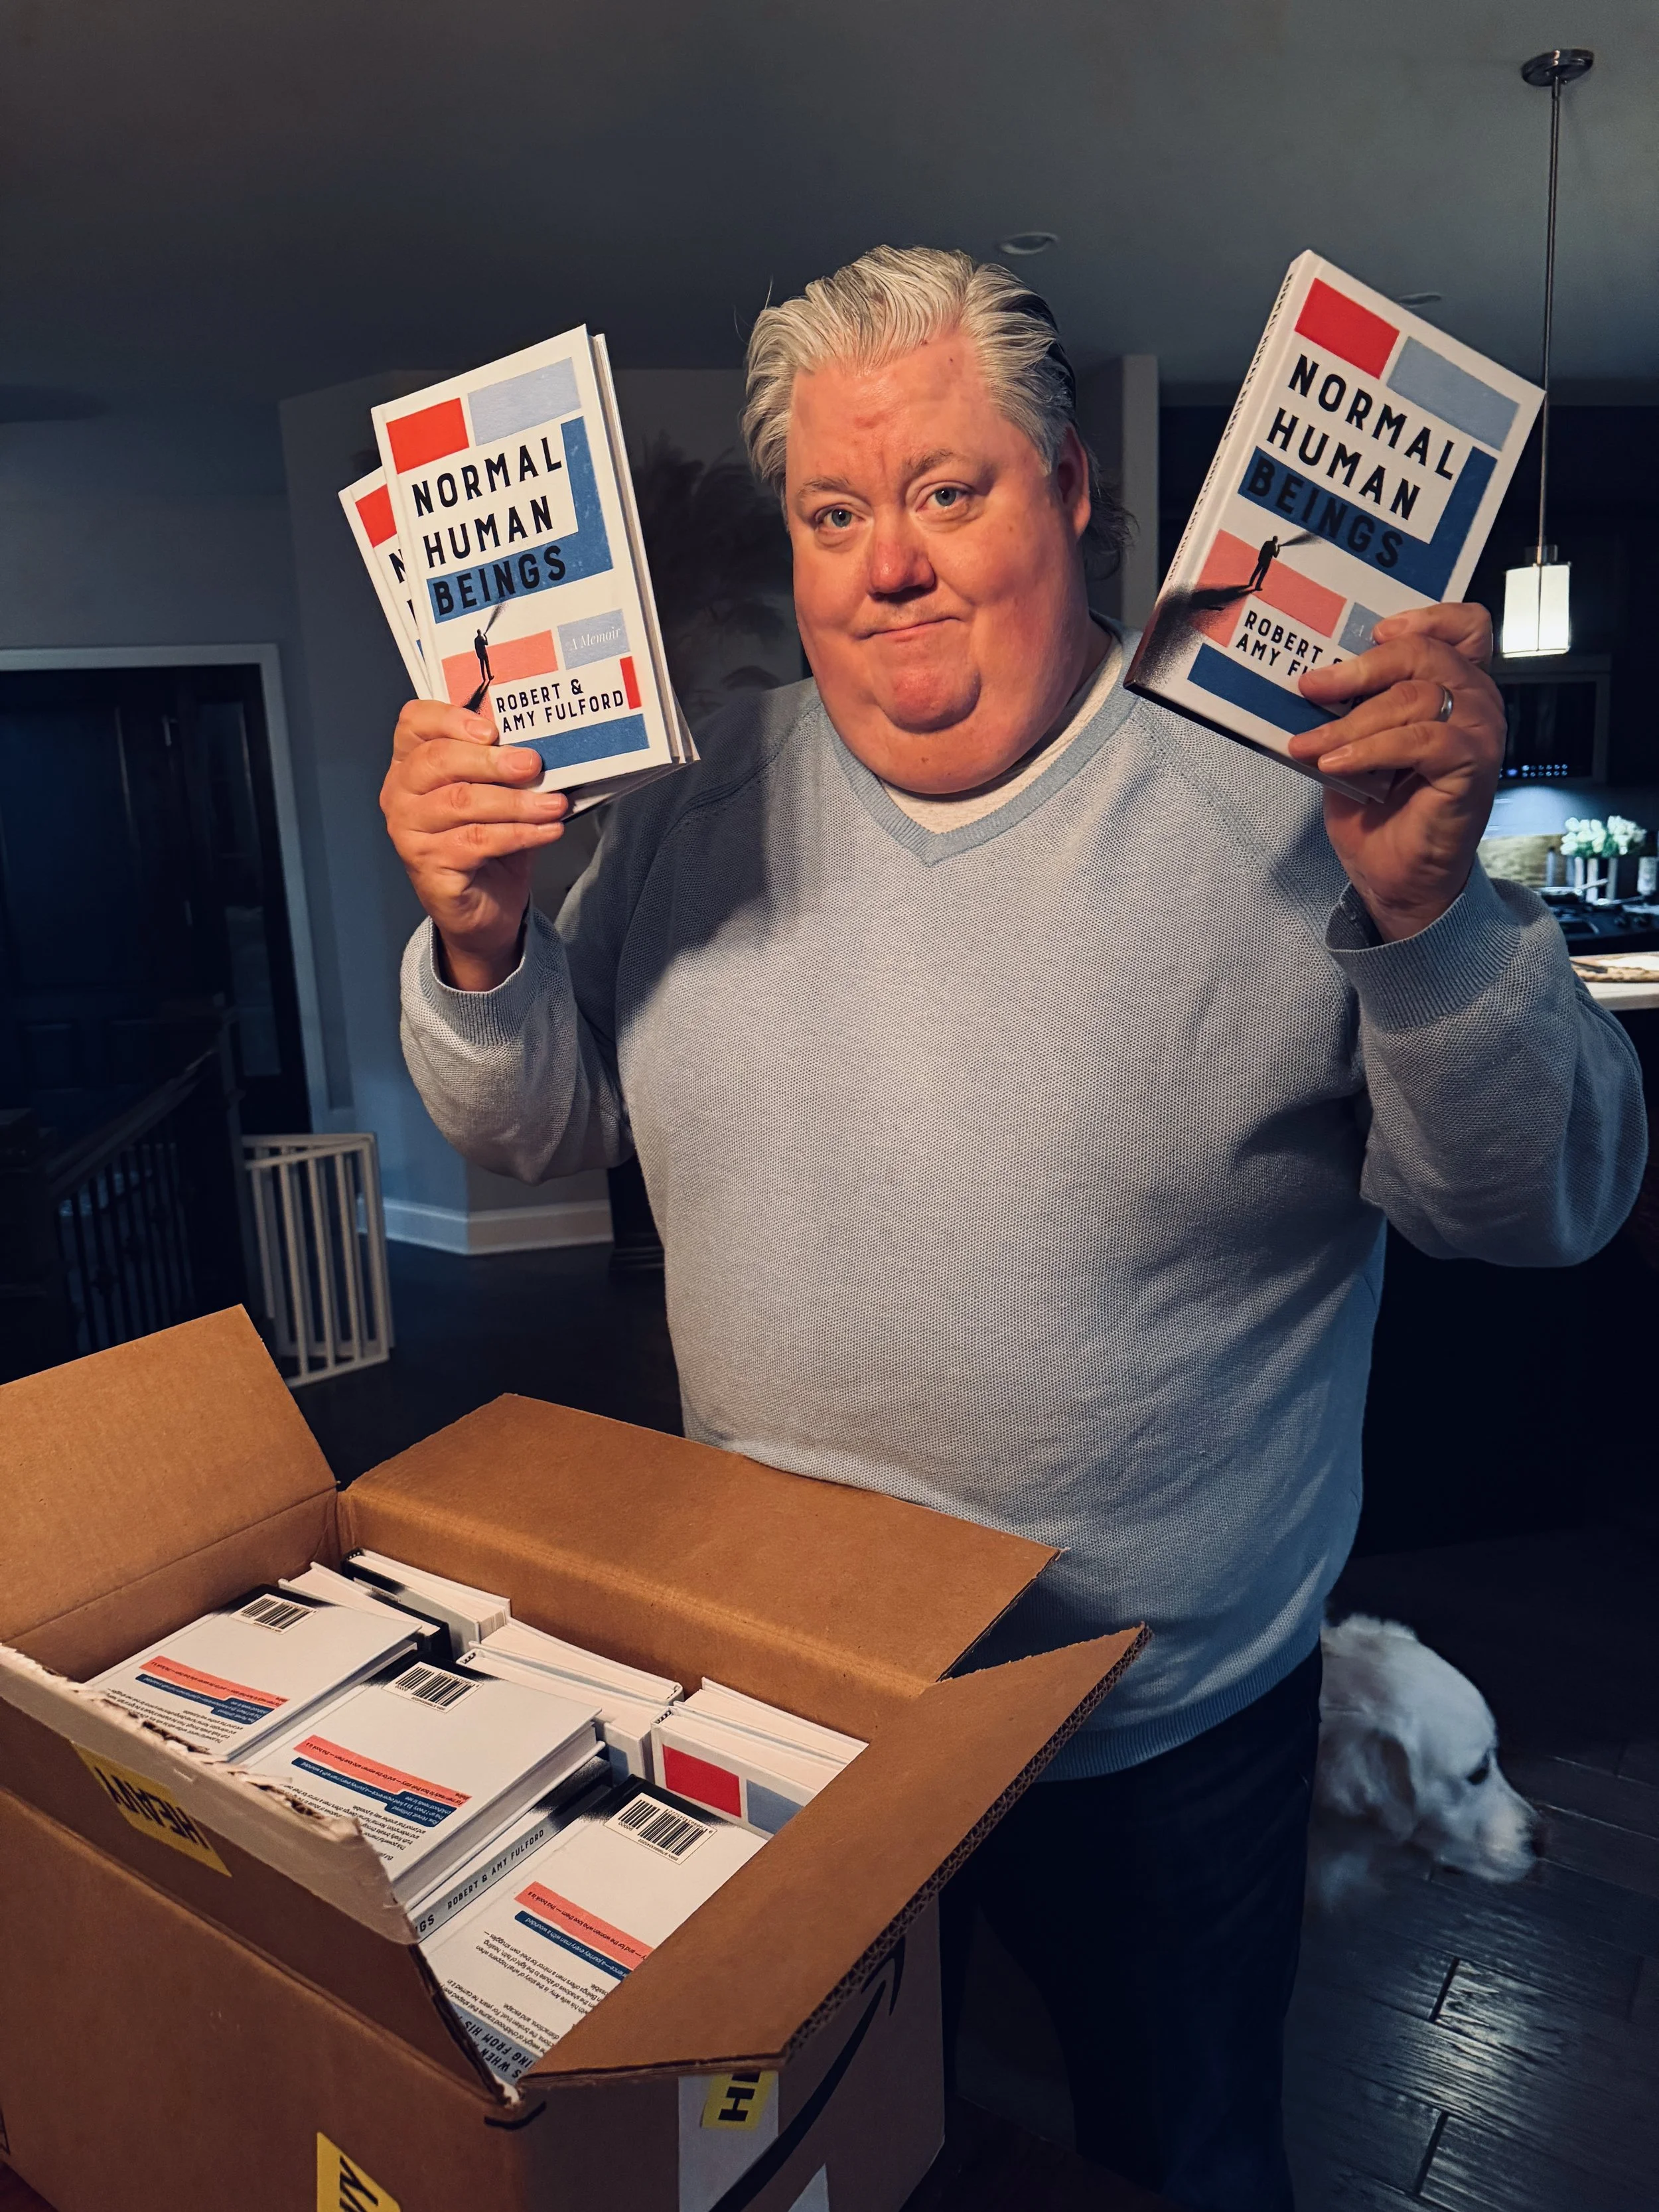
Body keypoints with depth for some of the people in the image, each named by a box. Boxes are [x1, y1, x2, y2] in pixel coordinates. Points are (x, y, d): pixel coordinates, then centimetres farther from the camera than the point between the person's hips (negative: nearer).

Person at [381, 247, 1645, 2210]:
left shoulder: (1282, 781, -16)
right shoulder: (707, 795, -4)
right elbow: (542, 1129, 1)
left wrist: (1421, 910, -33)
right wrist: (482, 945, -18)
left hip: (1169, 1734, -3)